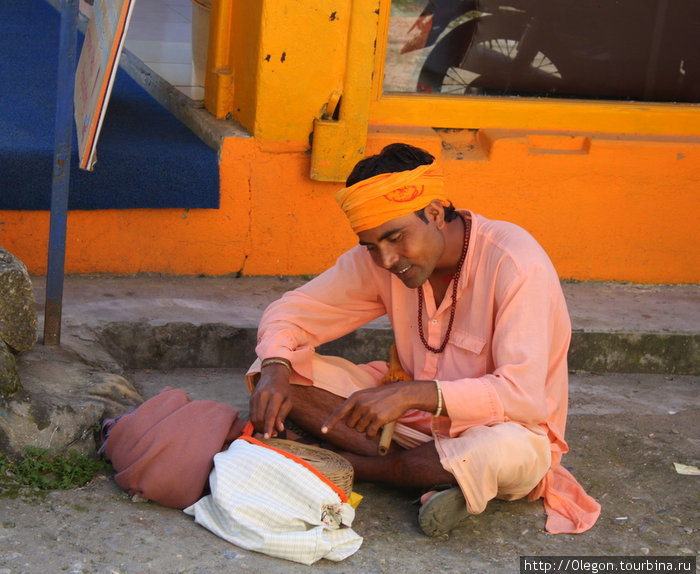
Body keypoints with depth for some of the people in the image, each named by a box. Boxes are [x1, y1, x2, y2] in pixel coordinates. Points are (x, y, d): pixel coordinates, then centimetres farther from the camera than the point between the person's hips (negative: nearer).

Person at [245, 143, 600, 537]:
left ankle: (340, 465, -20)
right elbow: (292, 311, -1)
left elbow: (523, 396, -32)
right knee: (287, 368, -13)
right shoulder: (377, 260, -8)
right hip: (415, 415, 5)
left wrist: (410, 394, -41)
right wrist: (274, 370, -24)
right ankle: (434, 474, -21)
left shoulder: (516, 264, -26)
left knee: (506, 452, -43)